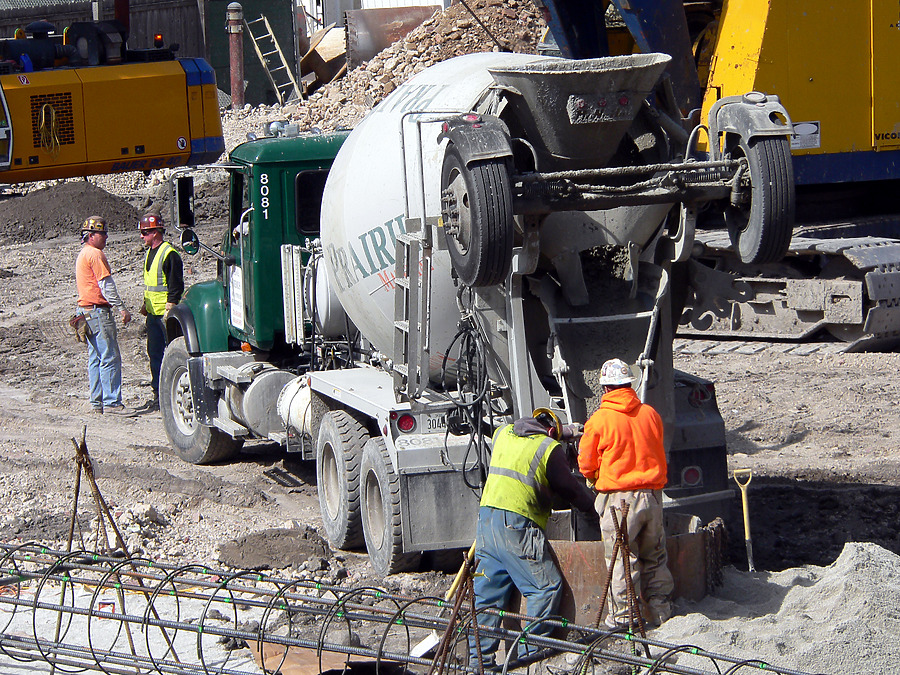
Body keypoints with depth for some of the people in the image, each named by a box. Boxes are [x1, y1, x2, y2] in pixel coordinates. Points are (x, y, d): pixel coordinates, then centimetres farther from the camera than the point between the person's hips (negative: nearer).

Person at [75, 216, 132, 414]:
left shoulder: (82, 254, 20)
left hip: (85, 310, 10)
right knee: (110, 357, -10)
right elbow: (106, 284, -16)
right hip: (99, 311, -10)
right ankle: (112, 402, -11)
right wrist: (121, 308, -14)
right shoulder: (95, 254, -12)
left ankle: (96, 402, 12)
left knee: (95, 358, 11)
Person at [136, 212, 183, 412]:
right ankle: (158, 396, 16)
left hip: (165, 314, -10)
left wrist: (169, 309, -19)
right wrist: (146, 305, 20)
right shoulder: (150, 253, 16)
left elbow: (176, 286, -16)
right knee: (154, 354, 11)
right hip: (153, 314, 10)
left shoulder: (169, 254, -13)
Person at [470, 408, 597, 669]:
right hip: (516, 525, -7)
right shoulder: (549, 448, -1)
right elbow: (571, 488, 6)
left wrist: (568, 431, 43)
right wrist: (595, 508, 21)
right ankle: (532, 652, -3)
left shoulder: (503, 433, 18)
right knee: (547, 586, -1)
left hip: (486, 518, 7)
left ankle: (479, 655, 9)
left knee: (488, 592, 10)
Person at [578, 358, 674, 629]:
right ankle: (659, 610, 20)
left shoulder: (599, 419, -8)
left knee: (622, 558, 1)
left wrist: (598, 478, 22)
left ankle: (624, 616, 3)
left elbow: (586, 464, 1)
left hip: (618, 496, -4)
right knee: (654, 556, 15)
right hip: (653, 494, 4)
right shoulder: (650, 414, 4)